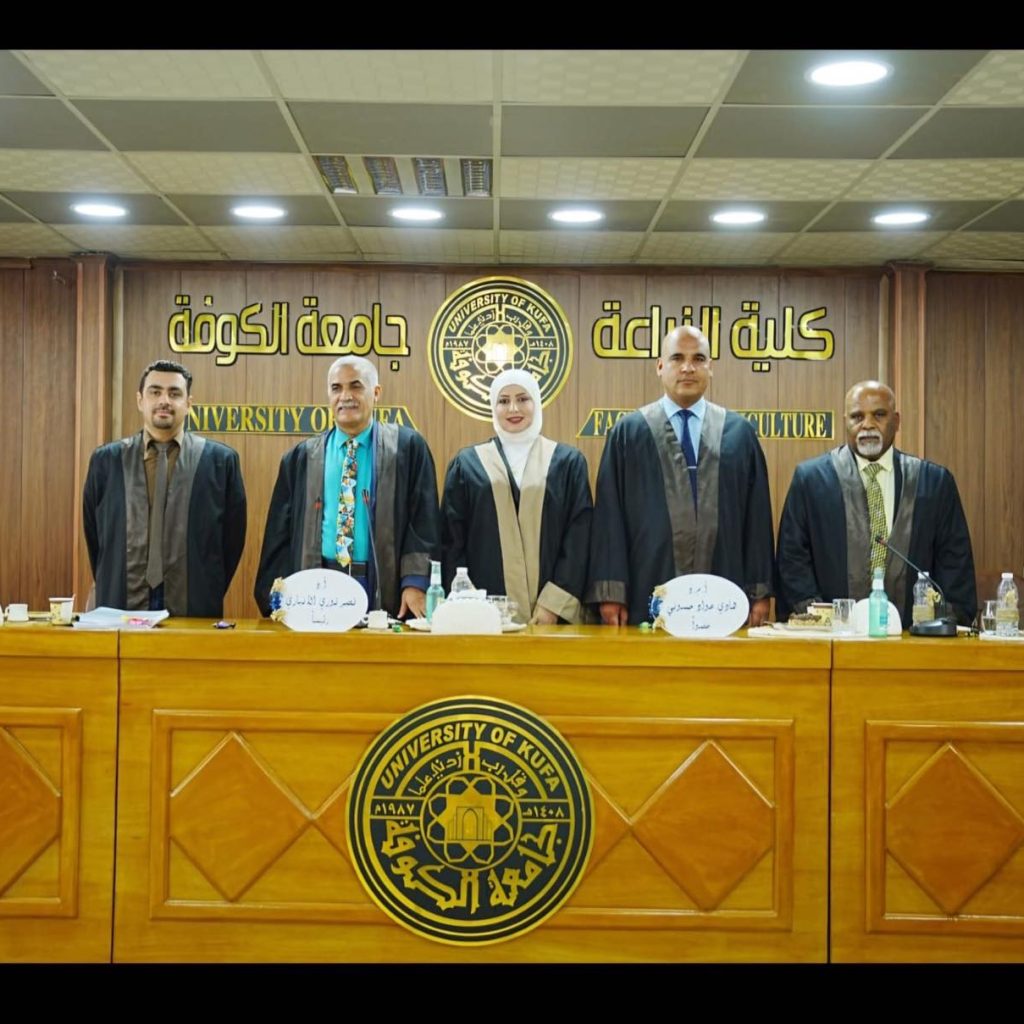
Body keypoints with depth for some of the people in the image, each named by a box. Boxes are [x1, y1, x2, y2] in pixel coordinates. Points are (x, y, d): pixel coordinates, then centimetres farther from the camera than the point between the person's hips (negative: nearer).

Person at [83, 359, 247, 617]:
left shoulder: (221, 461, -1)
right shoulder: (106, 460, 5)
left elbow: (232, 536, 3)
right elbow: (93, 534, 12)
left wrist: (209, 597, 2)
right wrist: (110, 591, 9)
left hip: (194, 611, -1)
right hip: (119, 608, 1)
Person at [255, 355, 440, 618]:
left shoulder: (407, 447, 2)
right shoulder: (301, 458, 10)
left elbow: (423, 521, -2)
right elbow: (281, 531, 9)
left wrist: (415, 582, -13)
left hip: (384, 591, -2)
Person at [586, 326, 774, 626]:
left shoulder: (740, 432, 10)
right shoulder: (628, 432, 5)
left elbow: (757, 515, 9)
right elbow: (609, 514, 1)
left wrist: (760, 592, 4)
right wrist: (610, 593, -5)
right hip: (648, 599, -1)